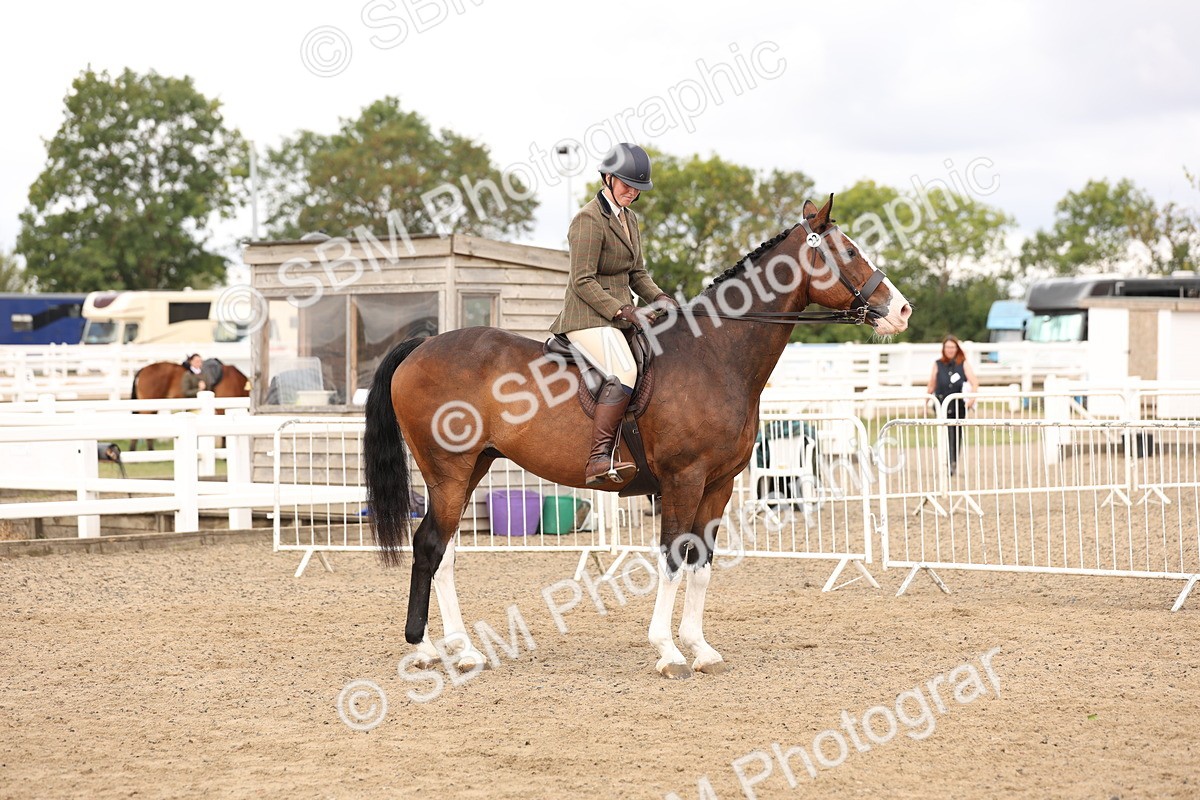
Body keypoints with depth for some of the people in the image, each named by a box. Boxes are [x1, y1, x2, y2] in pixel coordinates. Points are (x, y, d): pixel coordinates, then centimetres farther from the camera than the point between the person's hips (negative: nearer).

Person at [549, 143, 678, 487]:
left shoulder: (629, 219, 17)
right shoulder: (589, 220, -11)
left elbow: (637, 273, 22)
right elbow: (583, 281, -15)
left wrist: (657, 297, 2)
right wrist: (622, 310, -21)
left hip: (619, 314, 10)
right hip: (589, 317, -10)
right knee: (625, 374, -31)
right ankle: (599, 459, -37)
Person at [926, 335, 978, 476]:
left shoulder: (964, 364, 2)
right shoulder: (938, 365, 6)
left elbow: (974, 383, -5)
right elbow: (931, 386, 12)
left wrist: (972, 397, -21)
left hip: (959, 406, 1)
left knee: (957, 436, 11)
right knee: (947, 436, -13)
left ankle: (955, 462, 27)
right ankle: (949, 465, -18)